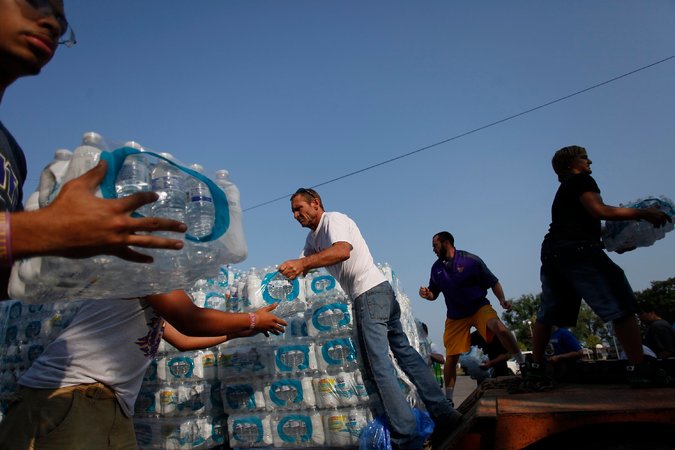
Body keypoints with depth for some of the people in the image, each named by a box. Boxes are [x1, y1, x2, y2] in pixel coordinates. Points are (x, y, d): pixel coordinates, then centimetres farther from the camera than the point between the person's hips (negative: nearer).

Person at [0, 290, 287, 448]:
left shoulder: (154, 301, 23)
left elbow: (182, 339, 34)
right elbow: (190, 320, -12)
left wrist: (237, 332, 38)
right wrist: (253, 321, 2)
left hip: (112, 406, 10)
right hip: (70, 397, -10)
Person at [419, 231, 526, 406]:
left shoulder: (470, 260, -10)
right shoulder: (436, 268, 2)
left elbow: (493, 282, -4)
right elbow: (434, 294, 12)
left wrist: (502, 299, -19)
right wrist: (426, 294, -11)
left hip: (479, 306, -3)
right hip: (455, 316, 3)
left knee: (499, 327, -35)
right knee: (451, 357, 1)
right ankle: (448, 399, 17)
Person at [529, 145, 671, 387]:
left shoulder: (563, 191, 30)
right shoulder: (581, 180, 3)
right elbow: (600, 211, -12)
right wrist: (643, 213, -6)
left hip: (551, 252, 9)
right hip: (578, 249, -9)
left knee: (548, 314, 9)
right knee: (621, 306, -5)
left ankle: (536, 367, 9)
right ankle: (638, 368, -8)